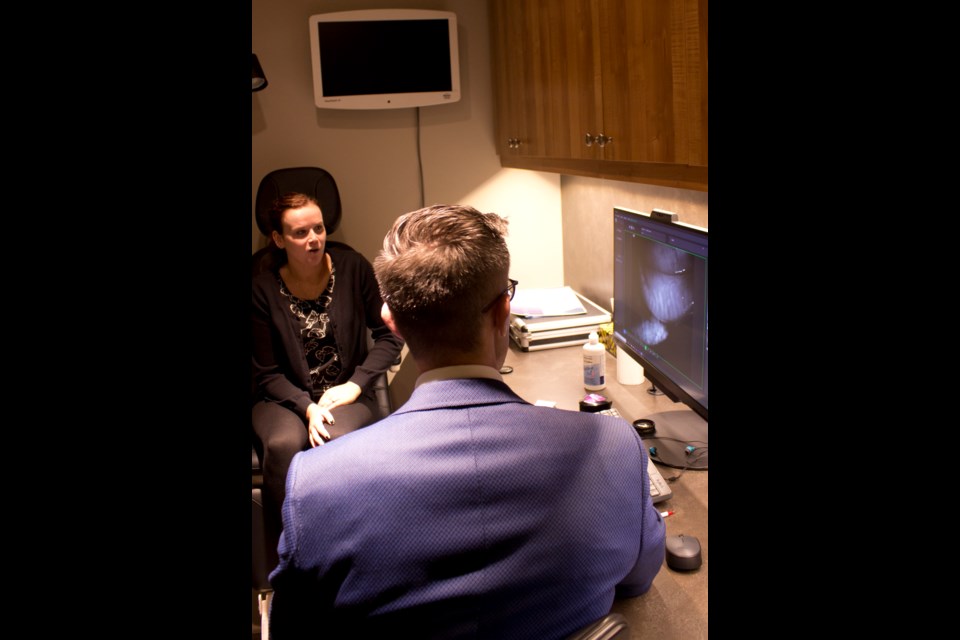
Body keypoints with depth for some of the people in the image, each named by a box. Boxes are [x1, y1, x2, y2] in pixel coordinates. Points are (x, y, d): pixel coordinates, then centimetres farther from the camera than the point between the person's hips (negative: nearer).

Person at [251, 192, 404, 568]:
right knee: (284, 445, -34)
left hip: (347, 395, 0)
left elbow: (389, 336, 3)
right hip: (284, 398, 0)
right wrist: (307, 408, -18)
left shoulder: (353, 268, -2)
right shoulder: (263, 290, -3)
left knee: (338, 440, -35)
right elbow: (267, 373, -1)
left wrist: (355, 385, -10)